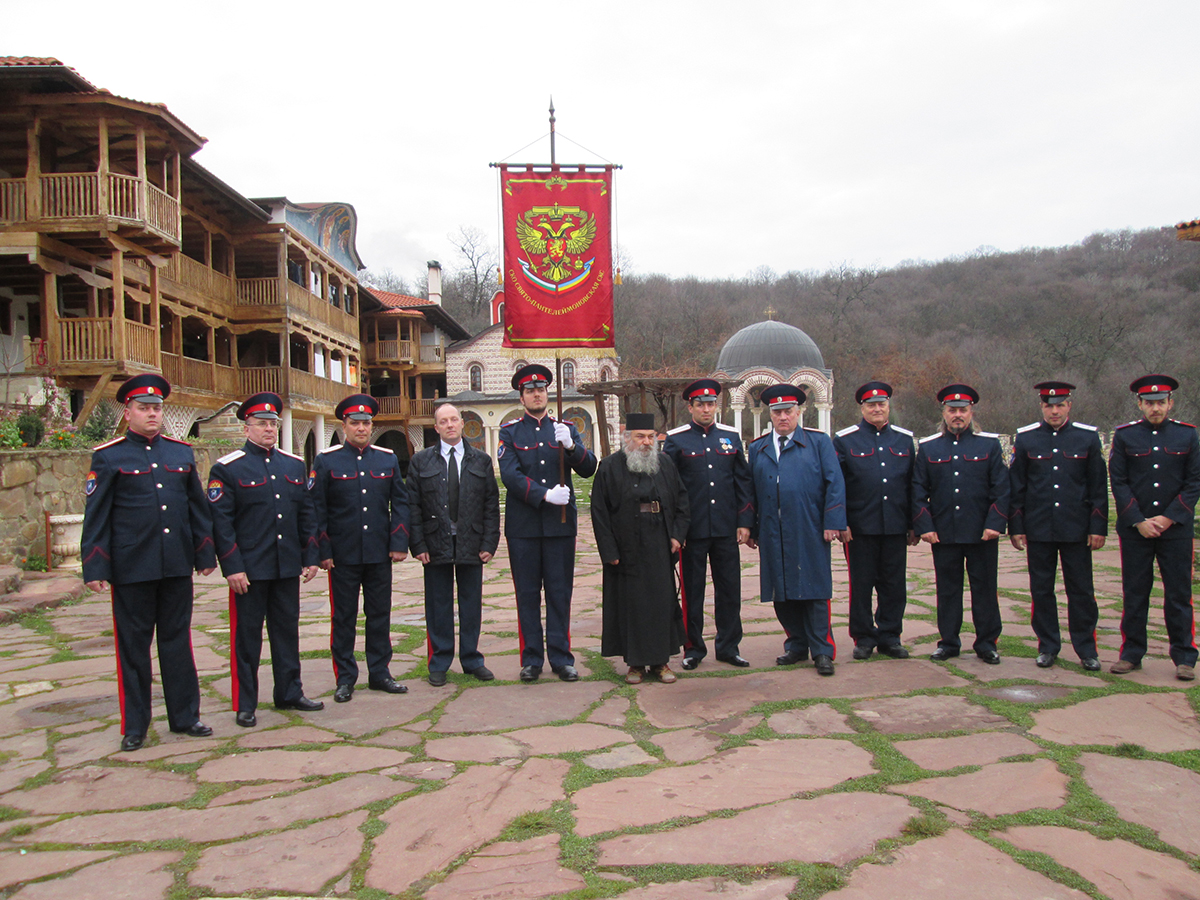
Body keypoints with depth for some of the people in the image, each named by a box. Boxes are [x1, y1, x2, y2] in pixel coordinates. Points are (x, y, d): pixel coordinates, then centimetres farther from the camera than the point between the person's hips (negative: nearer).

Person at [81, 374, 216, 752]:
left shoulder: (182, 452, 9)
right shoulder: (108, 457, -1)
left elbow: (198, 508, 12)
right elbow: (96, 517, -3)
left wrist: (205, 554, 9)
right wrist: (95, 568, -8)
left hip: (177, 565, 3)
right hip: (132, 567, -3)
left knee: (178, 640, 11)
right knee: (133, 645, 6)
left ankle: (185, 716, 21)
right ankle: (134, 726, 18)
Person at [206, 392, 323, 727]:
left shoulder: (295, 465, 10)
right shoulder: (227, 468, -5)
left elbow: (306, 514, 13)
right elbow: (221, 521, -9)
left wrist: (310, 558, 8)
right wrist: (232, 567, -14)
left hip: (287, 568, 5)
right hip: (249, 570, -4)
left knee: (287, 631, 13)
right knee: (246, 636, 4)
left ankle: (289, 693, 25)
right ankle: (245, 705, 15)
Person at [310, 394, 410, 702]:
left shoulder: (388, 459, 7)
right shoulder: (326, 460, -1)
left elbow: (400, 502, 8)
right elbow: (317, 509, -2)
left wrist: (399, 543, -1)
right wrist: (323, 551, -8)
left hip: (380, 554, 3)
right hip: (343, 555, -2)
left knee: (380, 614, 10)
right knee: (344, 617, 6)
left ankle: (379, 672, 21)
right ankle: (345, 678, 16)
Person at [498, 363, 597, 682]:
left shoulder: (566, 429, 10)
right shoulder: (510, 432, 4)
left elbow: (589, 469, 0)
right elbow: (510, 475, -9)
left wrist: (570, 446, -18)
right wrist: (545, 495, -19)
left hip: (560, 523, 1)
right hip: (523, 524, -1)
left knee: (560, 592, 5)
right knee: (527, 593, 5)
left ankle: (561, 658, 13)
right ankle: (531, 659, 14)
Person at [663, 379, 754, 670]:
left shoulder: (731, 436, 8)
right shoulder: (675, 439, 0)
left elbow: (743, 481, 9)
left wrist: (745, 521, 3)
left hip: (726, 529, 3)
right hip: (693, 530, -2)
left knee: (729, 588, 7)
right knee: (692, 590, 6)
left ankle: (728, 646, 20)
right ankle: (693, 648, 18)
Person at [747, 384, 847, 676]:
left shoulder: (819, 441, 6)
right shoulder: (757, 448, 14)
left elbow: (835, 483, 0)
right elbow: (751, 491, 13)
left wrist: (833, 522, -9)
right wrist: (752, 530, 8)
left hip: (810, 533, -3)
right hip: (773, 536, 3)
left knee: (814, 591, 0)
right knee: (782, 593, 7)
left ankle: (822, 650, 9)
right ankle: (797, 645, 20)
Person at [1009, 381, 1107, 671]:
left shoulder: (1088, 437, 2)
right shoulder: (1026, 438, 3)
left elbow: (1098, 486, 4)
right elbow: (1015, 487, 5)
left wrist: (1098, 527, -1)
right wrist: (1015, 527, 1)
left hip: (1076, 528, 0)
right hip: (1038, 530, 0)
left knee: (1081, 590, 5)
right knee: (1041, 590, 7)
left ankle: (1086, 648, 17)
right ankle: (1048, 646, 19)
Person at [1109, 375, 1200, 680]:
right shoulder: (1124, 435, 1)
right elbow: (1118, 482, -1)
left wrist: (1169, 518, -9)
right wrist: (1139, 521, -9)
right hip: (1134, 528, 0)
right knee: (1134, 593, 6)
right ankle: (1131, 654, 15)